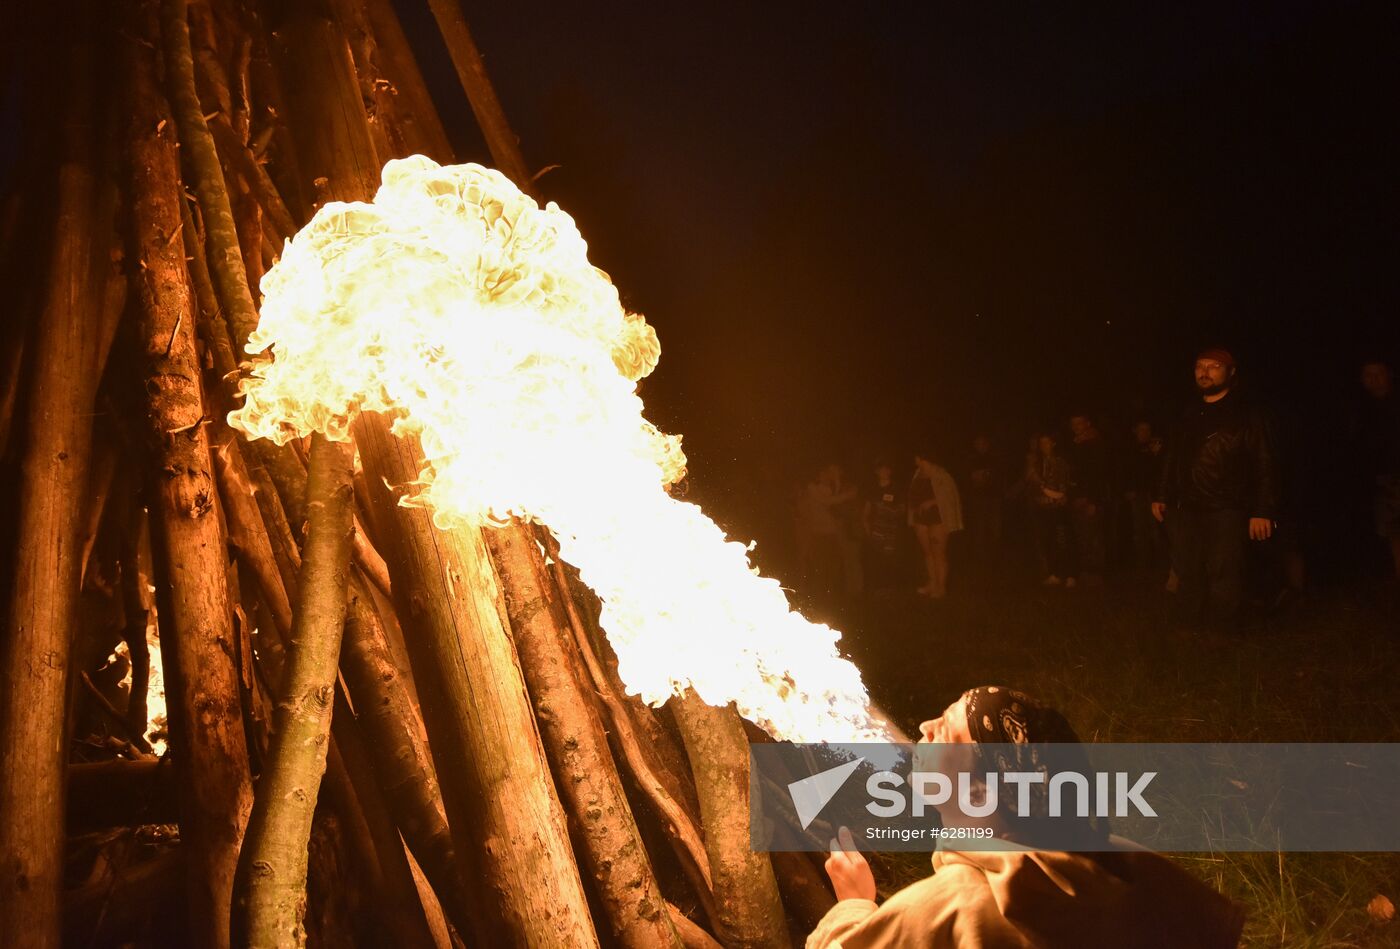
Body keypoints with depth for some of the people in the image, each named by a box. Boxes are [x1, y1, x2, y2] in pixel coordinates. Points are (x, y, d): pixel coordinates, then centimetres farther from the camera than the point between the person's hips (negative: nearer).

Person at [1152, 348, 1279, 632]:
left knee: (1223, 576, -7)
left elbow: (1265, 465, -7)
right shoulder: (1190, 414, 16)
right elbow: (1172, 458, 24)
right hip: (1186, 510, 6)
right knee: (1189, 576, 9)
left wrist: (1263, 511, -14)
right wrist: (1161, 495, 18)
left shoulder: (1246, 414, -2)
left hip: (1226, 512, -5)